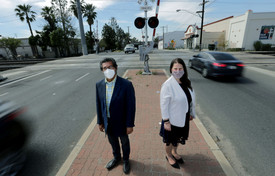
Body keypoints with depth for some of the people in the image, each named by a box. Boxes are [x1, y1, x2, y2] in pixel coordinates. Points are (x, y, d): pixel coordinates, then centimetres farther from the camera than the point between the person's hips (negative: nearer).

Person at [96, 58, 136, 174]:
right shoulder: (99, 85, -8)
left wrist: (130, 125, -13)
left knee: (124, 143, 23)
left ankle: (125, 160, 53)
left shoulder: (126, 85, -23)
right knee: (113, 142, 28)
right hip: (108, 123, 4)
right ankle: (116, 158, 58)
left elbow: (131, 106, -18)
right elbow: (99, 105, 0)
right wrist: (100, 122, 6)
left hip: (121, 123, -4)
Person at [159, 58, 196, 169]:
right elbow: (164, 105, -21)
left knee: (178, 138, 28)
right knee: (170, 140, 19)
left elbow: (191, 99, 7)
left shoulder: (186, 82, -4)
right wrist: (166, 121, -19)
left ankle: (174, 152, 56)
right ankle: (169, 156, 48)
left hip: (183, 118, 6)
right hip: (172, 120, -6)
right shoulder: (168, 85, -24)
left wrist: (192, 113, 12)